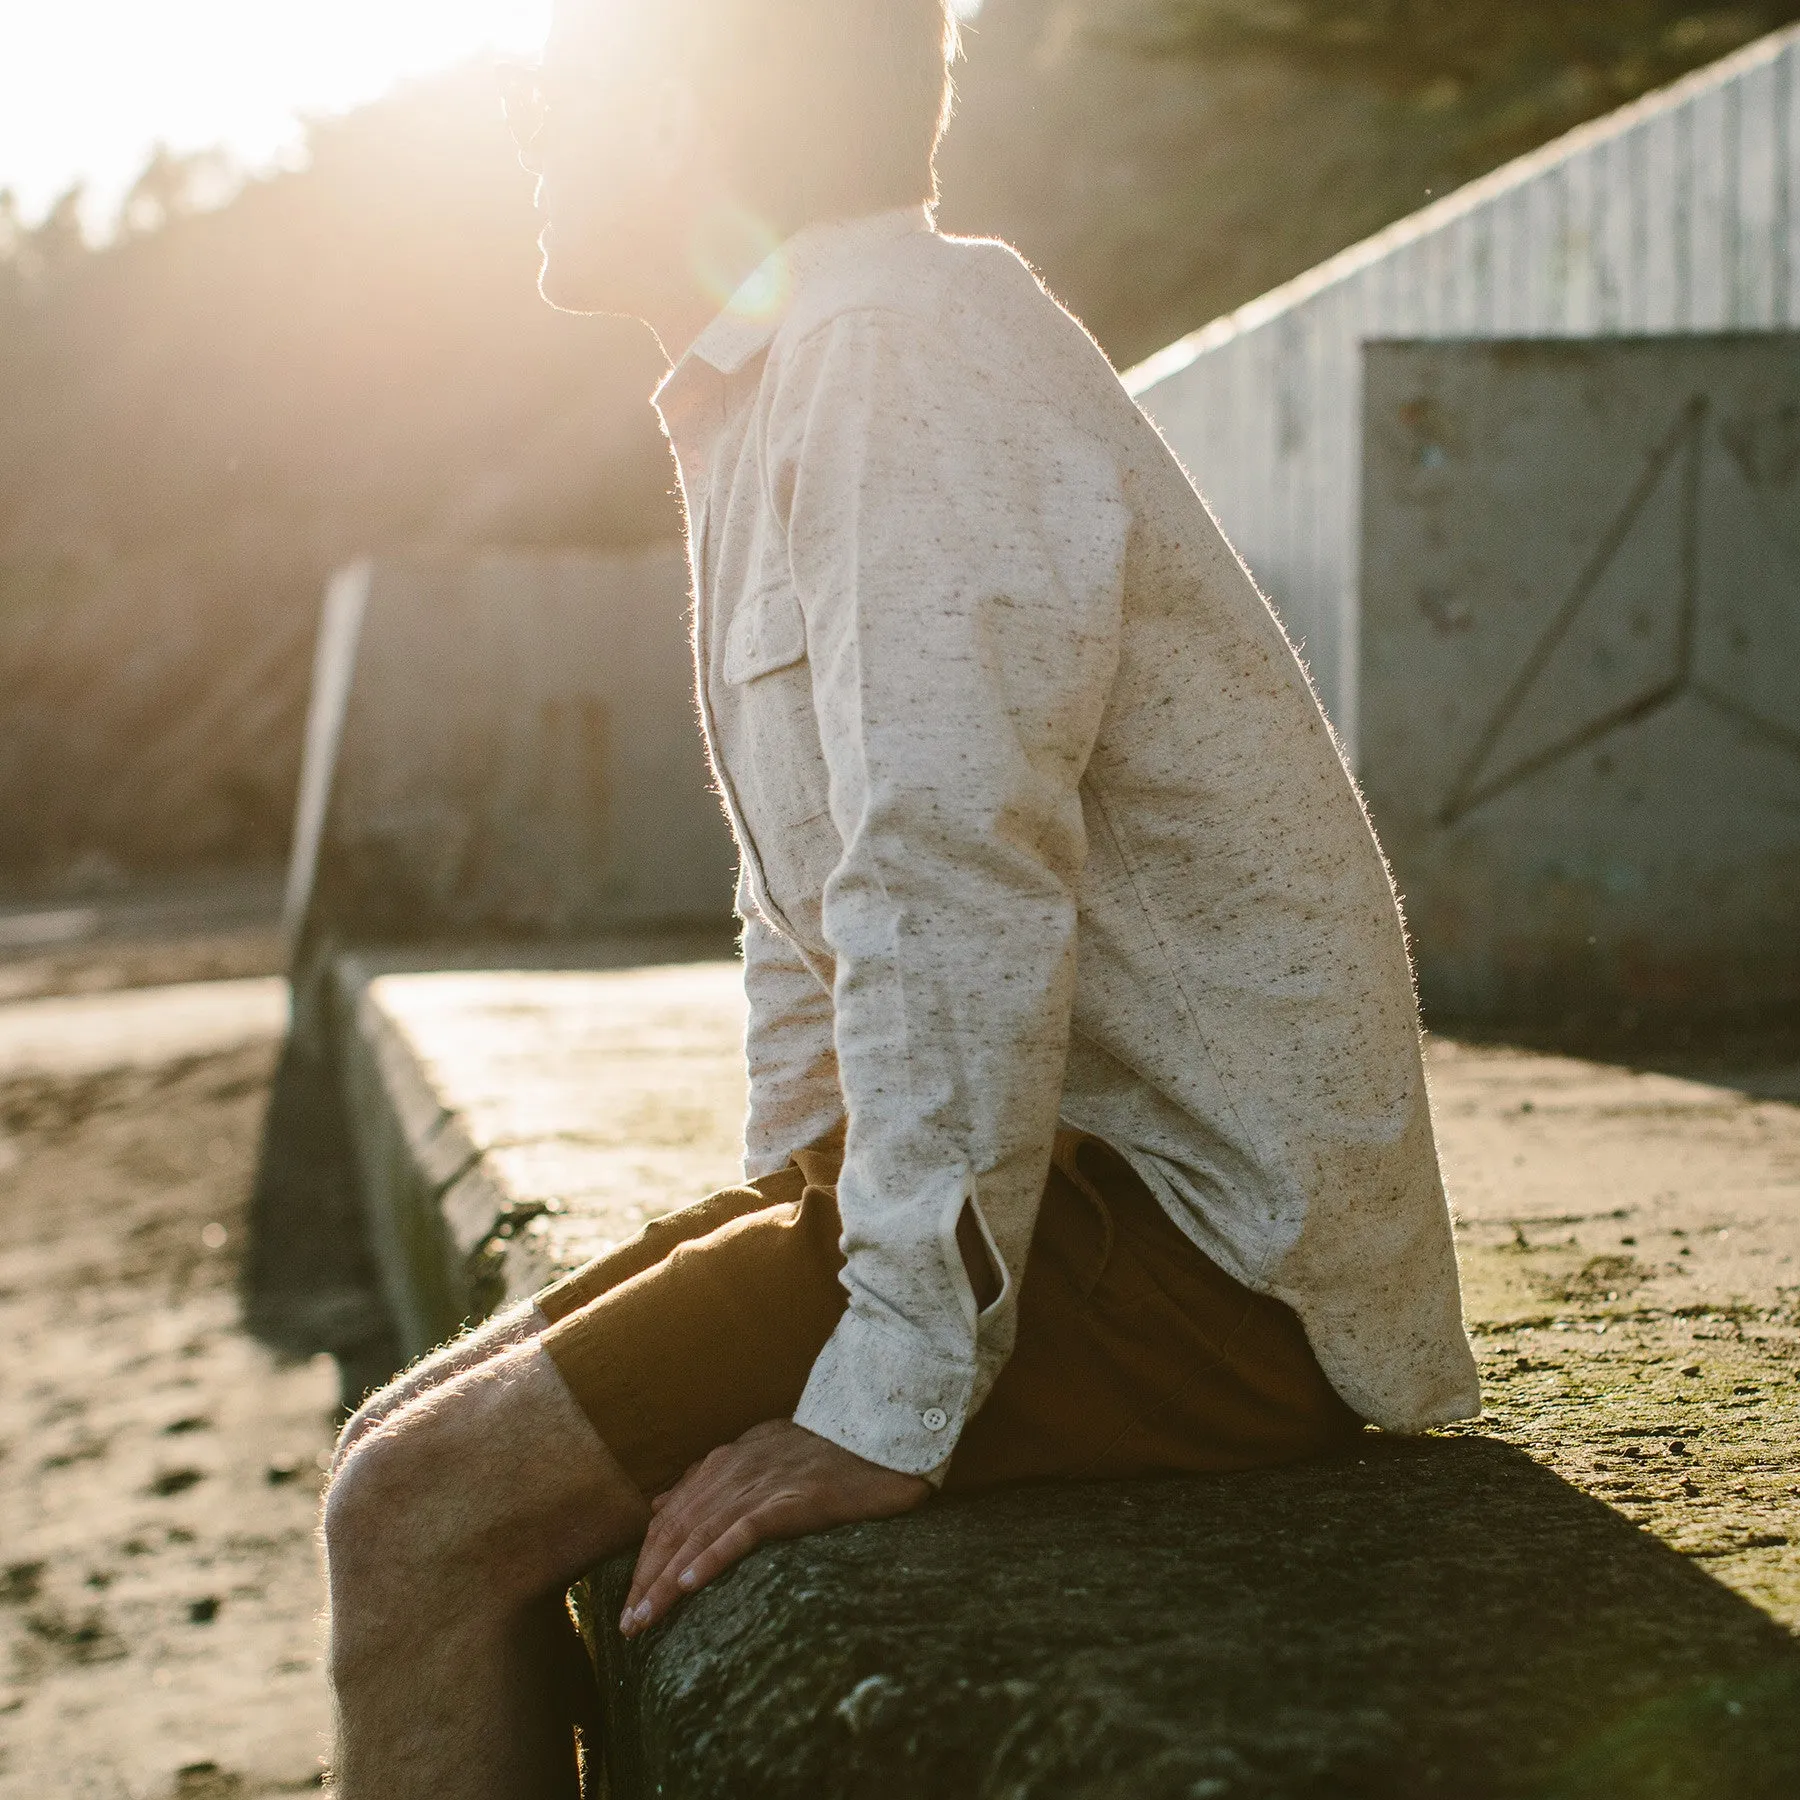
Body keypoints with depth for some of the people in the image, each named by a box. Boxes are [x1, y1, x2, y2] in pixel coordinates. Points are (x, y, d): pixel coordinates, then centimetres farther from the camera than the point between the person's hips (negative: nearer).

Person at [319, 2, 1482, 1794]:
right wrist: (774, 1230, 16)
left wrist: (887, 1409, -22)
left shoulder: (908, 346, -16)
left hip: (1196, 1241, -9)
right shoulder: (766, 398, 17)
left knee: (422, 1512, -14)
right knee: (415, 1456, 7)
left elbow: (960, 891, -24)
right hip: (1091, 1170, 10)